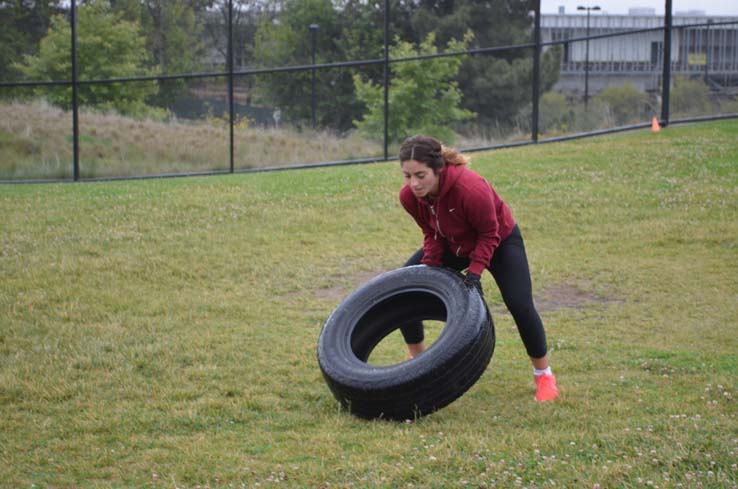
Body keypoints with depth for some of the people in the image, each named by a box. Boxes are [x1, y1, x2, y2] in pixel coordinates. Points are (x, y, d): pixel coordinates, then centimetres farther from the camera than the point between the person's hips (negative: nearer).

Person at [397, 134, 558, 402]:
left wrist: (475, 272, -33)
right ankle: (417, 359, 12)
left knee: (520, 305, -16)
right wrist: (429, 267, -20)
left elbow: (489, 234, -26)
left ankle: (544, 375, 4)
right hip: (454, 244, 5)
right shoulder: (409, 196, -25)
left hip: (500, 241, -5)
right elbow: (432, 234, -8)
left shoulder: (470, 188, -41)